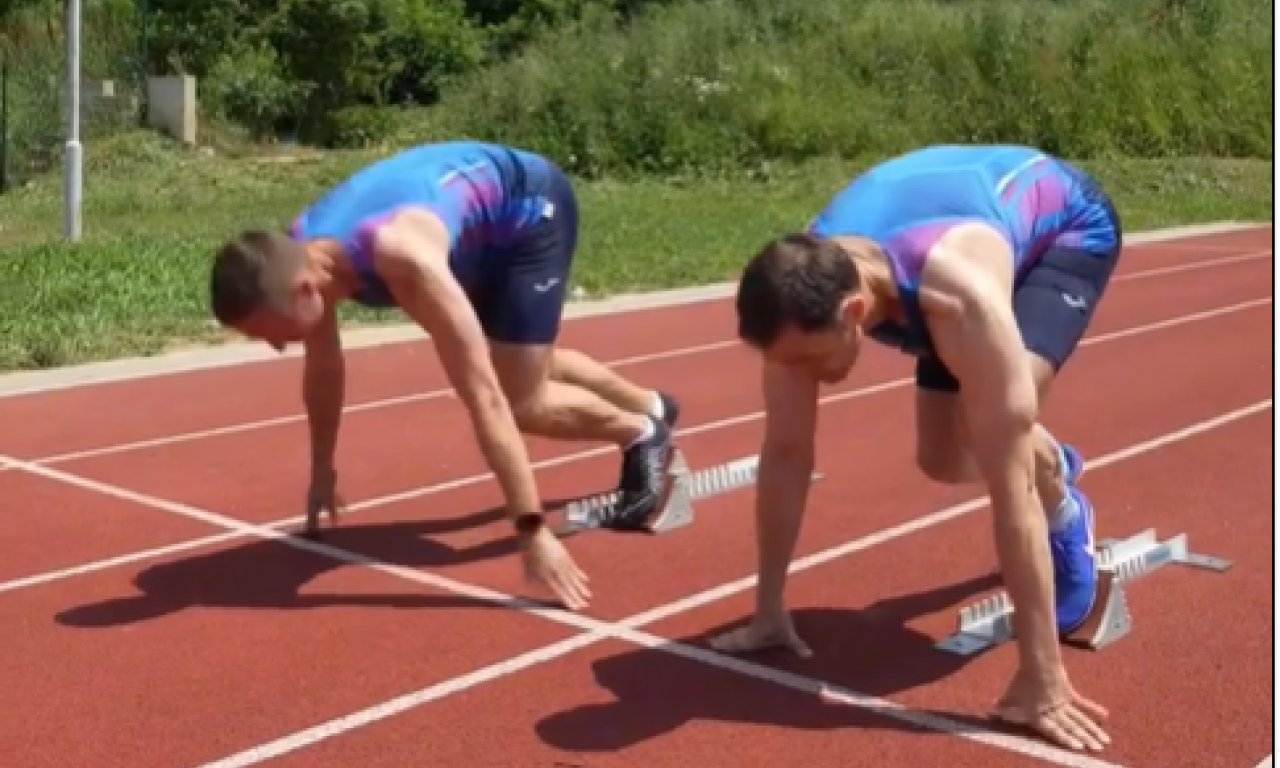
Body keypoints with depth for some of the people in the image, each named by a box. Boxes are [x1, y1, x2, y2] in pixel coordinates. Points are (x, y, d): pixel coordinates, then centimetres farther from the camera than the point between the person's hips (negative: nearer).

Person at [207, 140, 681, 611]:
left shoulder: (405, 259, -46)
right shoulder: (298, 258, -22)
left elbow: (483, 399, -46)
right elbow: (324, 370, -2)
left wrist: (533, 531, -46)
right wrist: (322, 473, 8)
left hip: (530, 207, -7)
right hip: (482, 227, 7)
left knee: (520, 402, -12)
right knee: (528, 367, 25)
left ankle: (643, 434, 16)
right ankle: (652, 407, 49)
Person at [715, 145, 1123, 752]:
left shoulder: (960, 298, -48)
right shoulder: (802, 288, -32)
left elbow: (1007, 484, -45)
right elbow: (786, 454, -22)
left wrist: (1041, 675, -42)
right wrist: (768, 610, -16)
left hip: (1066, 223, -5)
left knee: (1000, 426, -30)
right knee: (942, 460, 5)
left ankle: (1067, 522, 3)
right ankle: (1055, 466, 38)